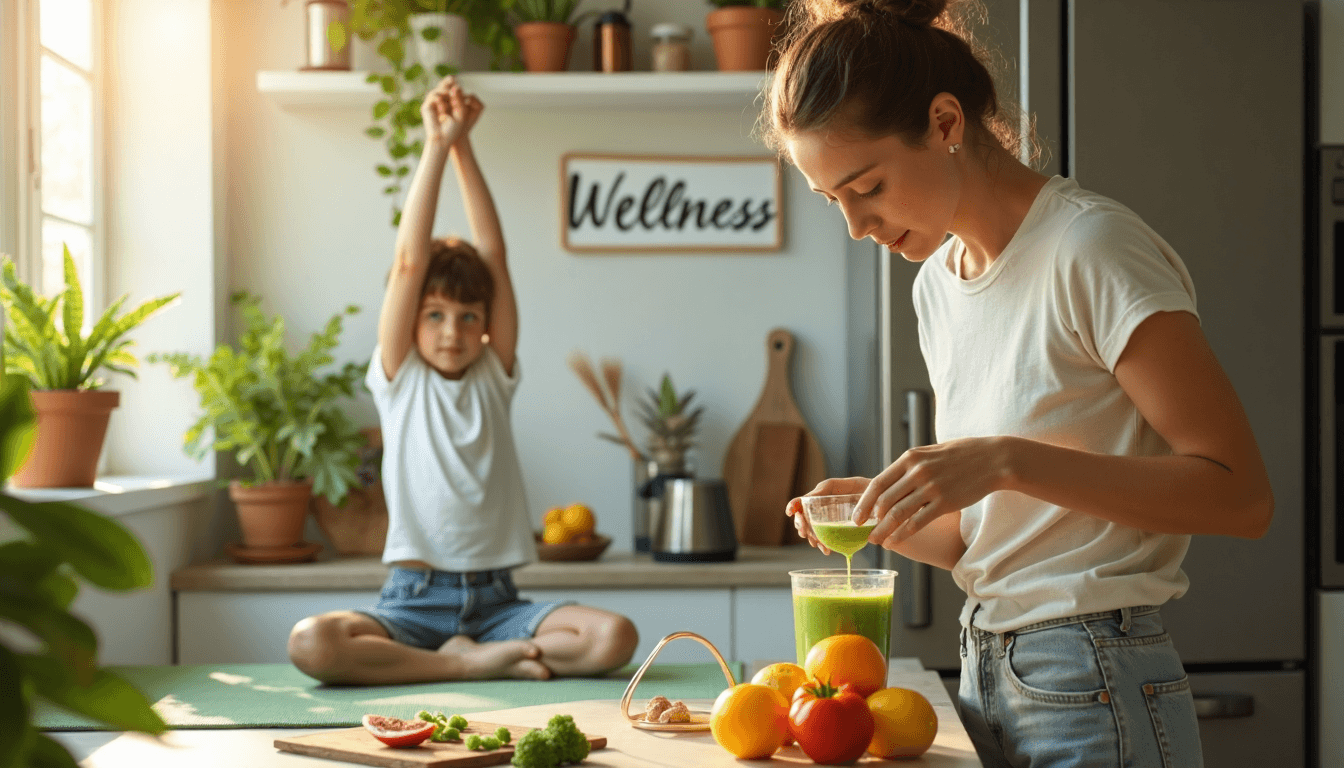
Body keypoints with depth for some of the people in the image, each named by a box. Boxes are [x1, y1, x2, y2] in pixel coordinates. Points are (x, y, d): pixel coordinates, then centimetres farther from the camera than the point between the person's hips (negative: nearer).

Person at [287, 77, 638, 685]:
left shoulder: (494, 377, 10)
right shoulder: (398, 378, 5)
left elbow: (494, 255, 2)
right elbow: (408, 262, -6)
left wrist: (463, 146, -2)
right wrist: (436, 145, -8)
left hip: (496, 602, 2)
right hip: (413, 600, -2)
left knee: (614, 637, -25)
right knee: (311, 644, -31)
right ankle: (475, 664, -20)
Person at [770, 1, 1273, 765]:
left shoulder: (1094, 250, -14)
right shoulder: (939, 281, 9)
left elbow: (1240, 494, -19)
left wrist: (1007, 460, -25)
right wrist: (888, 514, -5)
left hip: (1097, 699, -7)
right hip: (987, 677, 7)